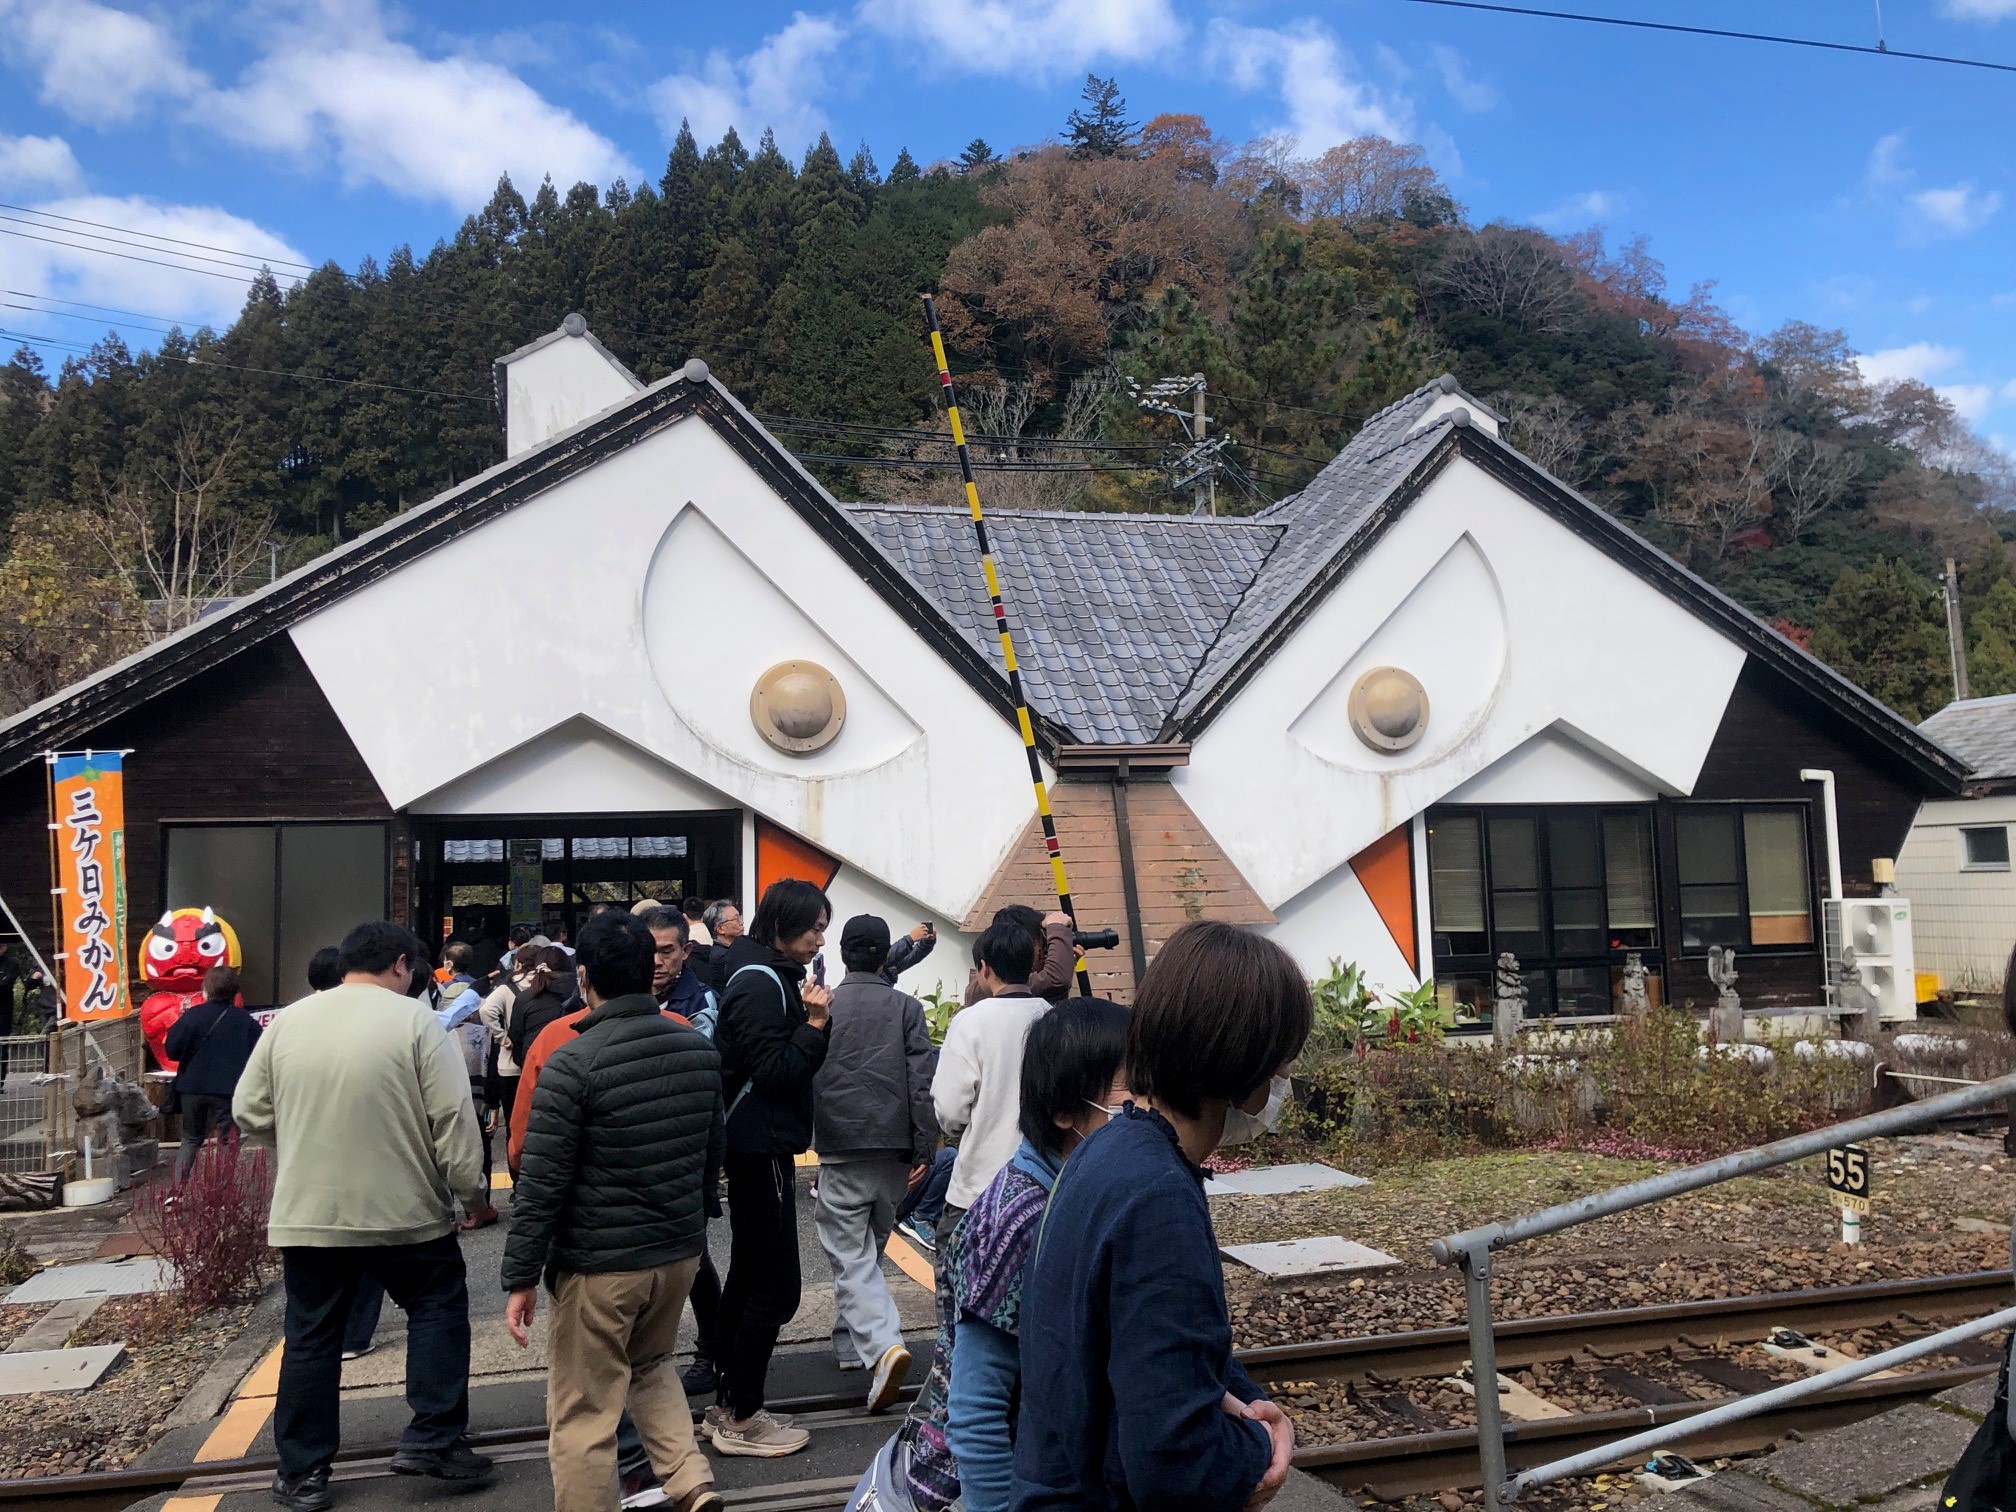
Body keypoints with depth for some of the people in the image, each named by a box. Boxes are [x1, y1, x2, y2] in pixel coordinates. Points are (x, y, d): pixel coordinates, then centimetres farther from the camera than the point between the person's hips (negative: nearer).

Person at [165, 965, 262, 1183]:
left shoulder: (192, 1016, -5)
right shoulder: (246, 1021, -3)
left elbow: (171, 1050, -6)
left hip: (193, 1088, 1)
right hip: (228, 1090, -1)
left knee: (191, 1139, 16)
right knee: (228, 1141, 5)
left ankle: (178, 1188, 9)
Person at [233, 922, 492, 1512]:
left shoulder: (288, 1021, 3)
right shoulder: (413, 1020, -9)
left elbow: (249, 1113, 10)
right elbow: (452, 1119, -11)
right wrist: (473, 1190, 0)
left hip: (306, 1211, 4)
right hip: (404, 1209, -3)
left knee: (312, 1336, 13)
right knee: (438, 1307, 14)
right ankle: (432, 1440, 9)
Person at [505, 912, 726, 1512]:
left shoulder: (571, 1063, -18)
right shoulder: (698, 1047, -1)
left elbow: (540, 1185, -16)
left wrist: (521, 1279, -7)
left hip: (600, 1262, -6)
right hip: (681, 1249, 6)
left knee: (583, 1412, 9)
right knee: (652, 1363, 28)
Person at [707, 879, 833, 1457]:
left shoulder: (771, 976, 13)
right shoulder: (761, 982, -18)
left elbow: (795, 1064, 14)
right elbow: (772, 1072, -21)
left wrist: (810, 1022, -1)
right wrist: (814, 1025, -21)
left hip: (757, 1147, 11)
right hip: (762, 1148, -11)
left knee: (747, 1277, 16)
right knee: (775, 1287, -4)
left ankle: (727, 1407, 26)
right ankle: (740, 1419, 6)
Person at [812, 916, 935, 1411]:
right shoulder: (907, 1008, 1)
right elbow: (922, 1084, -4)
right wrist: (924, 1150, 0)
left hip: (841, 1151, -2)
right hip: (894, 1149, 3)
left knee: (851, 1257, -2)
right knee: (870, 1249, 20)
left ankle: (883, 1345, -21)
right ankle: (850, 1342, 32)